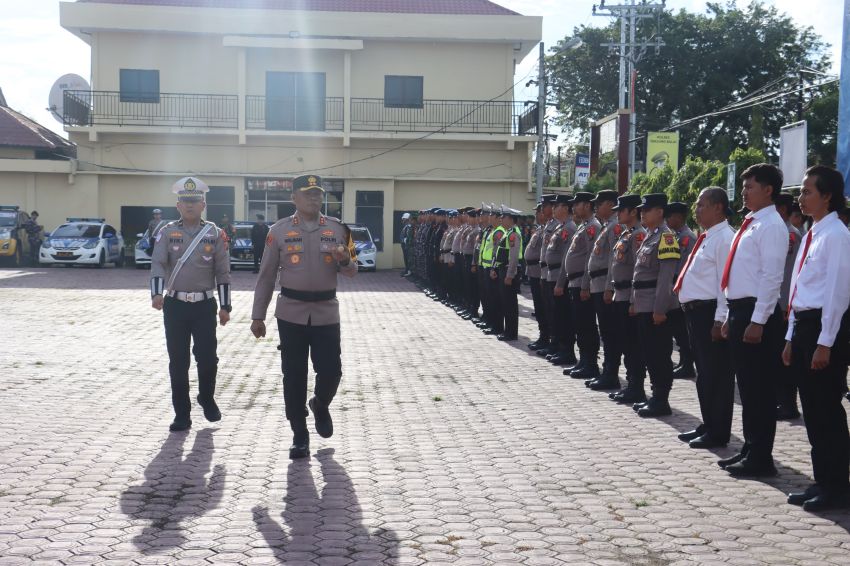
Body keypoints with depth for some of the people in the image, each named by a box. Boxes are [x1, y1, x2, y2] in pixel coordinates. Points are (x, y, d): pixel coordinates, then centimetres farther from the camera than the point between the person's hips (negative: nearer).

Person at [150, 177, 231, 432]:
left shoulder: (214, 234, 3)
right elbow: (158, 264, -9)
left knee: (207, 358, -4)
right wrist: (157, 293, -26)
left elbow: (223, 272, 4)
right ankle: (182, 413, 14)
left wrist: (225, 306, 0)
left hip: (205, 306, 0)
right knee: (178, 362, 4)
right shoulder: (167, 232, 2)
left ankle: (207, 399, 25)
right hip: (175, 305, 0)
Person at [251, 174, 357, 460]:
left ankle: (320, 405, 33)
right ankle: (299, 436, 15)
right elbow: (266, 275, 3)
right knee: (293, 376, 3)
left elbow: (352, 271, 8)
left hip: (326, 314, 1)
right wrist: (257, 316, 1)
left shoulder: (337, 229, 3)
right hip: (291, 314, -1)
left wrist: (344, 259, -17)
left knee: (331, 371, -1)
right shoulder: (279, 230, 0)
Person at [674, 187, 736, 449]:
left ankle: (717, 433, 7)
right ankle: (708, 425, 28)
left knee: (716, 373, -1)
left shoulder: (724, 238, -14)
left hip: (710, 313, -10)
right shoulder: (707, 237, 17)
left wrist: (720, 320, -21)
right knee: (703, 372, 17)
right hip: (695, 310, 10)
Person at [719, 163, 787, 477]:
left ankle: (760, 458, 4)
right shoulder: (750, 225, 17)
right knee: (746, 386, 15)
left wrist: (758, 321, -22)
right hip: (739, 310, 10)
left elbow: (771, 277, -18)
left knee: (759, 388, -3)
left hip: (756, 313, -10)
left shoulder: (771, 226, -12)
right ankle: (750, 449, 24)